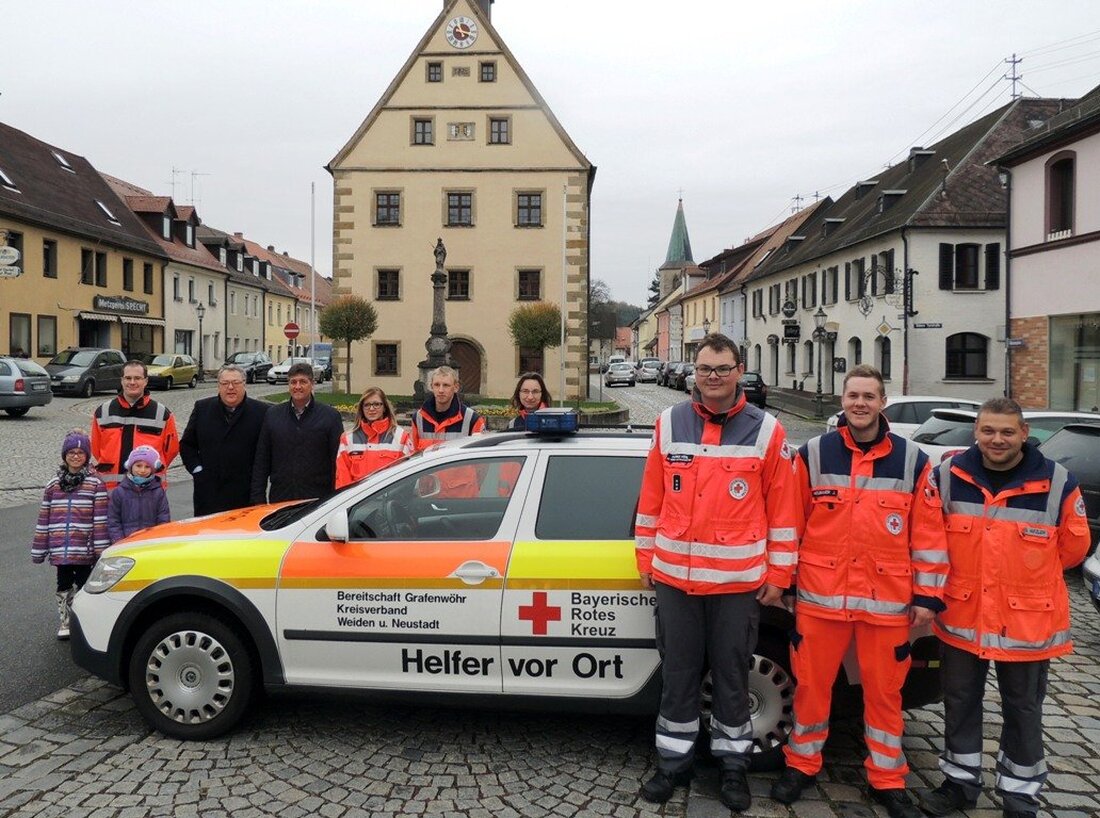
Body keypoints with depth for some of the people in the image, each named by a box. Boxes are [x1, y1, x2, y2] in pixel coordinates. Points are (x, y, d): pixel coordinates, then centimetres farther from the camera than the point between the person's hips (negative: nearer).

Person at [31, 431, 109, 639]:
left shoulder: (95, 484, -5)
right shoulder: (54, 484, 7)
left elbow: (101, 519, -8)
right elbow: (44, 518, 8)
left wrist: (101, 549, -14)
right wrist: (39, 549, 6)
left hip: (85, 550, -3)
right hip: (60, 550, 3)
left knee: (83, 586, 5)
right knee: (64, 586, 13)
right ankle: (64, 624, 25)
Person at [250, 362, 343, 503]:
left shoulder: (330, 416, 1)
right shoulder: (272, 415, 10)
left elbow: (339, 461, 0)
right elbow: (261, 462, 10)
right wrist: (258, 499, 5)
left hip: (318, 502, -2)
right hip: (279, 500, 2)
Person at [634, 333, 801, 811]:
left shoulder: (766, 431, -3)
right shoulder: (669, 425, 2)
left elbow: (783, 509, 0)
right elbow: (651, 499, 7)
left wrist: (778, 575, 0)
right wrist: (646, 558, 9)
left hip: (739, 581, -1)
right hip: (674, 577, 2)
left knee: (732, 678, 12)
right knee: (678, 677, 12)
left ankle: (733, 766, 29)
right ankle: (673, 763, 28)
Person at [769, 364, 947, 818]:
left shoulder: (912, 461, 3)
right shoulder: (813, 455, 1)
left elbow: (928, 532, 4)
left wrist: (926, 594, 2)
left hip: (887, 601, 0)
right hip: (821, 596, 0)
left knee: (884, 692, 11)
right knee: (811, 684, 10)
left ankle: (887, 779, 29)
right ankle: (801, 764, 29)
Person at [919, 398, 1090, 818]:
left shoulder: (1057, 483, -11)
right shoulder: (950, 475, -7)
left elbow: (1073, 547, 3)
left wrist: (1027, 574, 11)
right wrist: (965, 571, 8)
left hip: (1028, 621, -2)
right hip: (962, 615, 2)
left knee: (1023, 711, 13)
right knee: (959, 703, 15)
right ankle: (960, 782, 34)